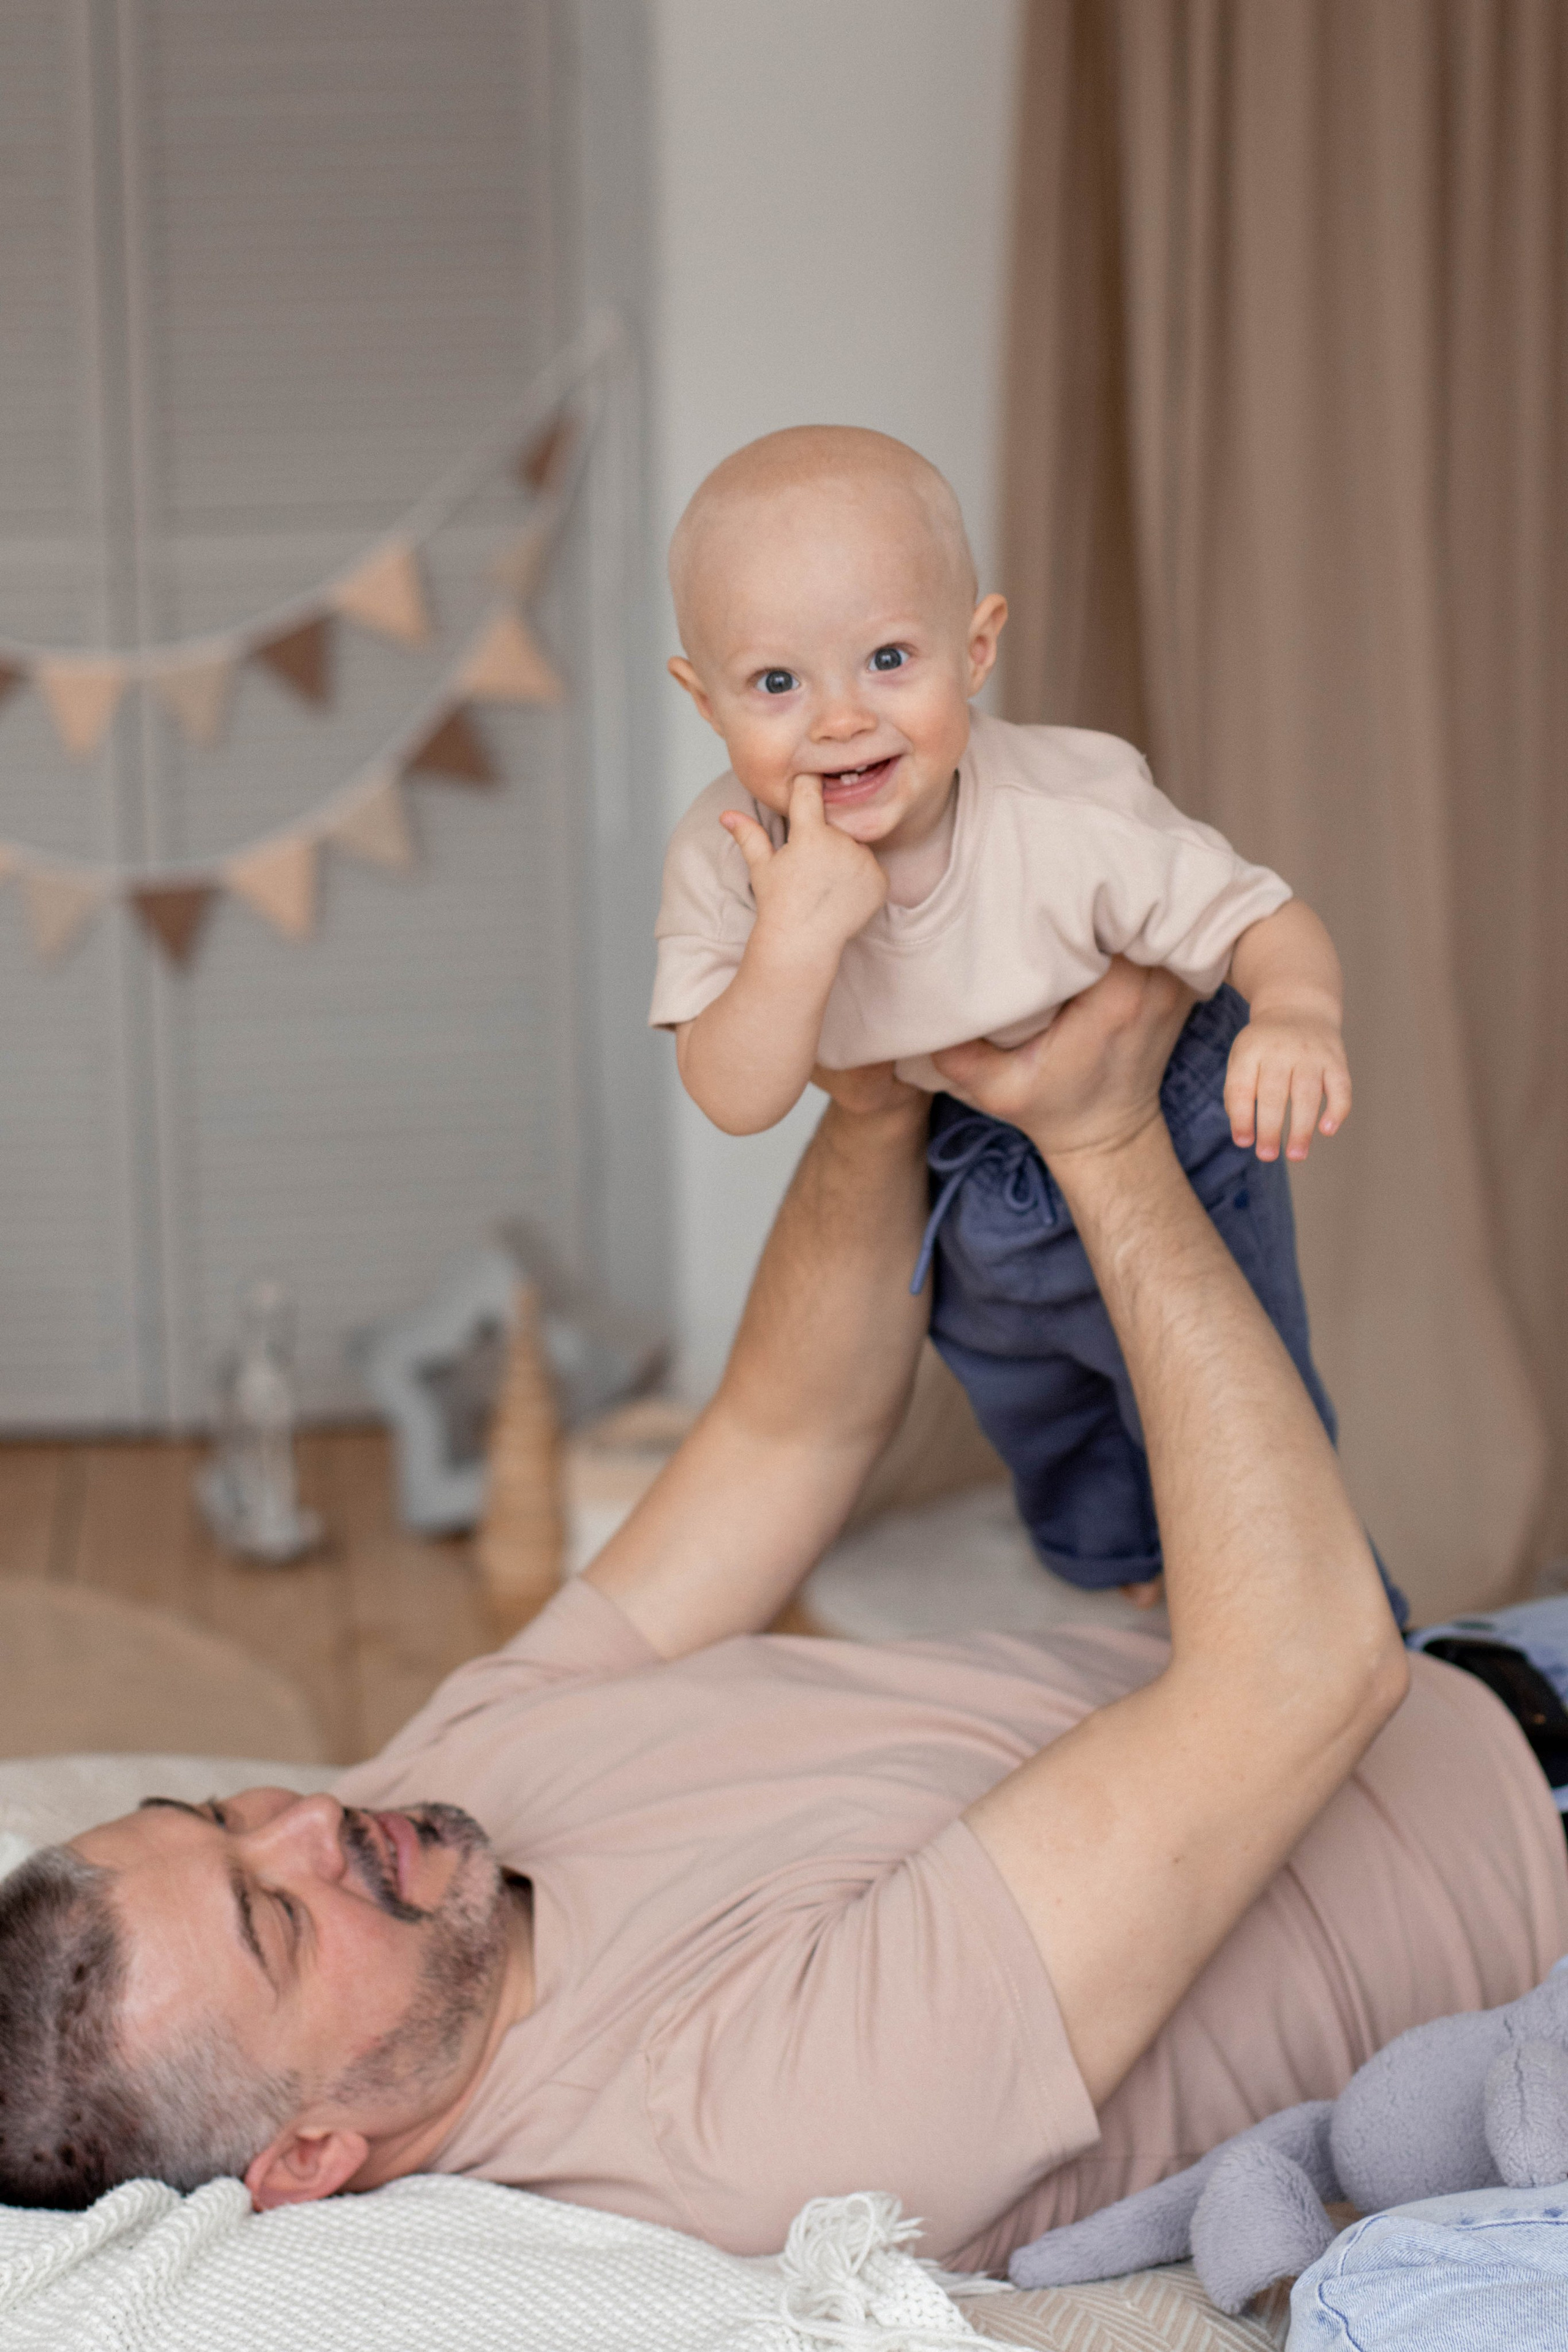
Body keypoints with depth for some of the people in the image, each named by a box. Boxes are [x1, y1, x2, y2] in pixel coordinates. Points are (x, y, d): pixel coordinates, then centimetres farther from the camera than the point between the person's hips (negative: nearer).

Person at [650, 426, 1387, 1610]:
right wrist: (796, 937, -51)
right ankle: (1110, 1563, 62)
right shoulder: (724, 857, -30)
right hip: (961, 1182, 5)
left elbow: (1267, 922, -28)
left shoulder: (1072, 821, -38)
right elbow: (739, 1100, -33)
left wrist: (1300, 1014, -52)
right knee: (1018, 1392, 31)